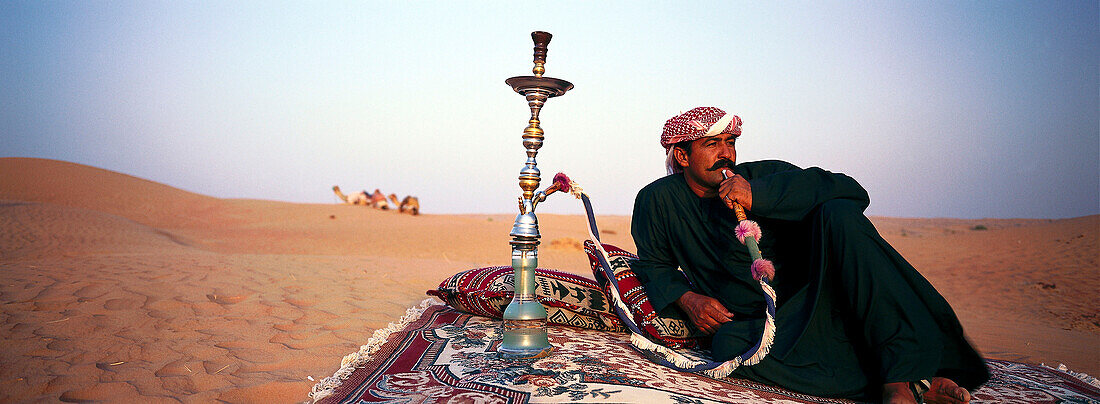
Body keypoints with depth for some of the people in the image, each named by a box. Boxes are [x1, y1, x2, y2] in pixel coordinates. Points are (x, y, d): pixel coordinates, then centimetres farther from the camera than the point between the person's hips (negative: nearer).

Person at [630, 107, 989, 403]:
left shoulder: (763, 176, -1)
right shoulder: (657, 200, 3)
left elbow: (851, 192, -14)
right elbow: (654, 264, 15)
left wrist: (757, 196, -24)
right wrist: (687, 299, -6)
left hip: (824, 299, 0)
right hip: (761, 324, 1)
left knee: (838, 214, -25)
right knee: (729, 344, -35)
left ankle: (902, 373, -33)